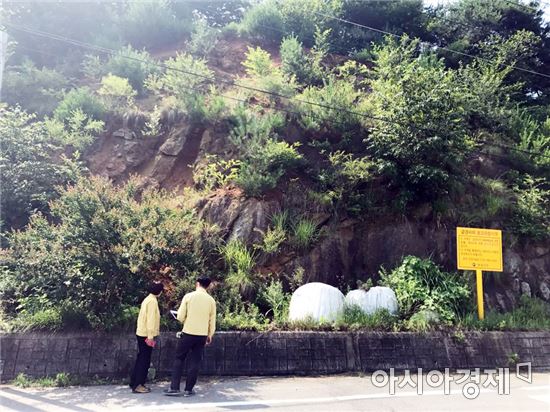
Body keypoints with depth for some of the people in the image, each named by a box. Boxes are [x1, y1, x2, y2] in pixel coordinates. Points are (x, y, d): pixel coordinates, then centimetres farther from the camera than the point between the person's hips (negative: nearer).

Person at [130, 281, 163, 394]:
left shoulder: (148, 299, 14)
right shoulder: (152, 301, -16)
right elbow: (151, 319, -21)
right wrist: (150, 336, -22)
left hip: (141, 333, 10)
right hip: (146, 335, -10)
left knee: (141, 359, 15)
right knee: (144, 360, -3)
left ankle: (134, 383, 21)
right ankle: (137, 385, 1)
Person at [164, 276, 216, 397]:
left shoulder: (188, 296, -6)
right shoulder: (211, 300, 0)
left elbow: (180, 316, -6)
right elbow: (212, 321, 6)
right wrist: (210, 335, 18)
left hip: (188, 333, -2)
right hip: (202, 335, 2)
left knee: (179, 359, 11)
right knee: (195, 362, 10)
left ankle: (174, 388, 9)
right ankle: (188, 389, 14)